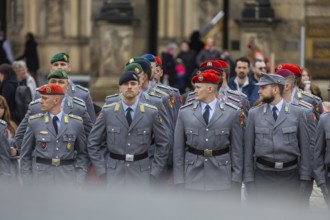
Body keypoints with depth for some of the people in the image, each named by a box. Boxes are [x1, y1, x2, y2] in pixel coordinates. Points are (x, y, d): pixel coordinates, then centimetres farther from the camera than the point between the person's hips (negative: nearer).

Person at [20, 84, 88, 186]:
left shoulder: (76, 123, 5)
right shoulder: (34, 122, 4)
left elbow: (82, 154, 10)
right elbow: (25, 155, 7)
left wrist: (79, 181, 0)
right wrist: (28, 184, 0)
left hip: (67, 178, 0)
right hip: (41, 178, 0)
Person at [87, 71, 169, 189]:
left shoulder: (151, 113, 2)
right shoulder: (107, 112, 2)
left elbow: (163, 144, 7)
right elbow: (93, 143, 7)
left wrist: (154, 172, 1)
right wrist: (102, 171, 1)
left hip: (141, 174, 0)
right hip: (115, 173, 0)